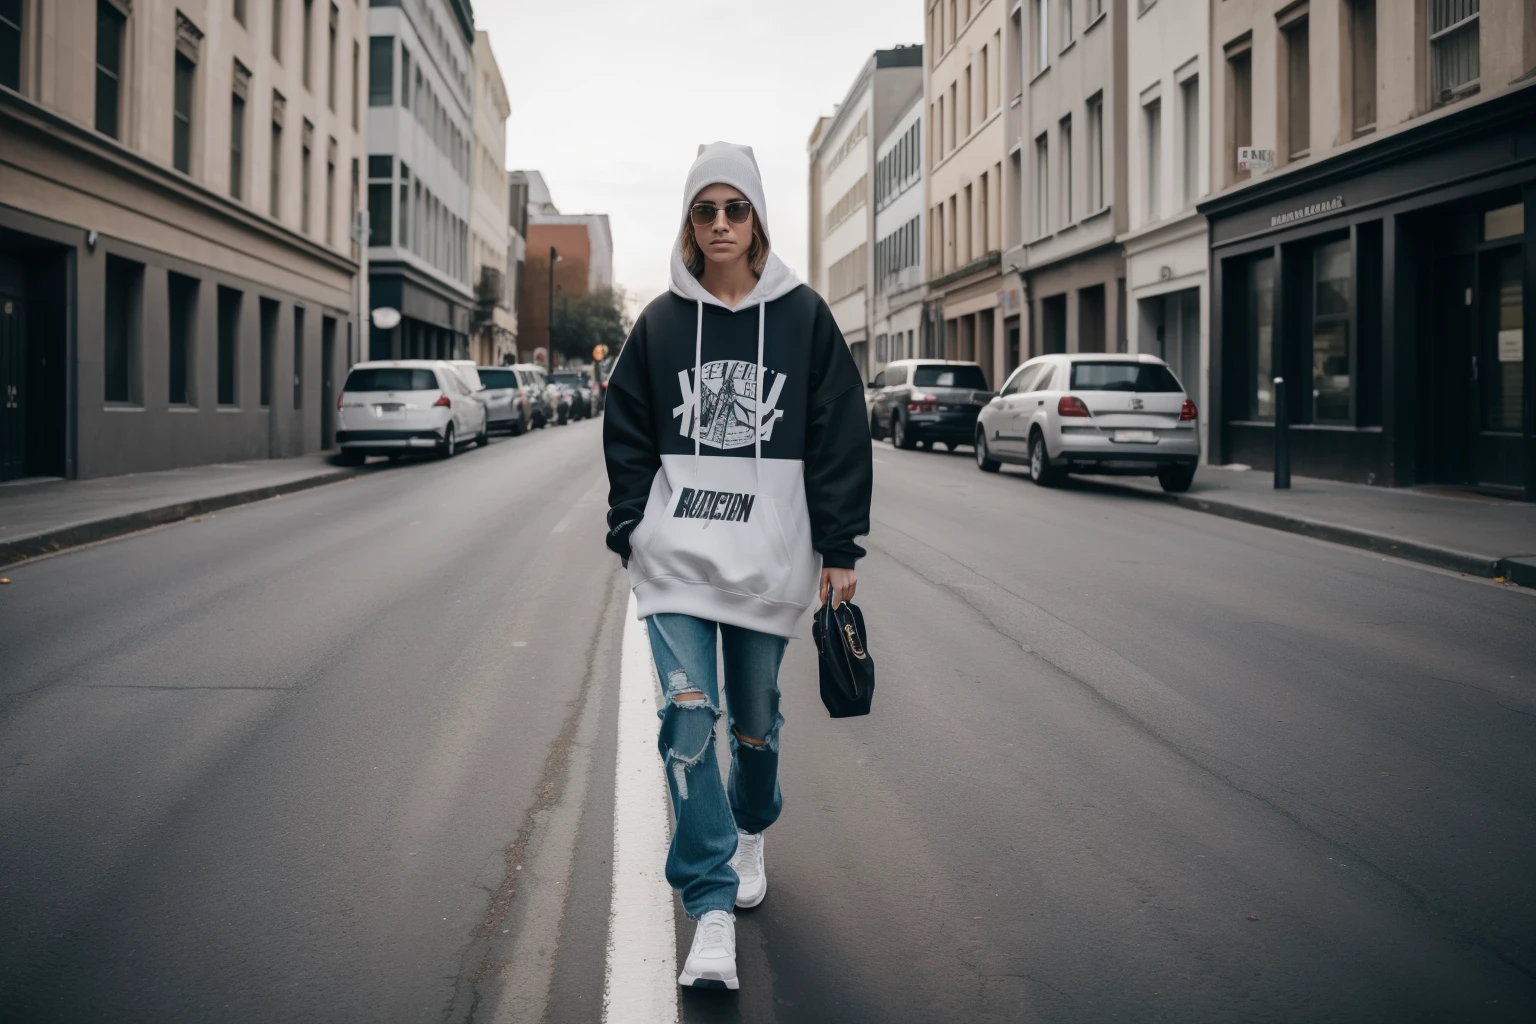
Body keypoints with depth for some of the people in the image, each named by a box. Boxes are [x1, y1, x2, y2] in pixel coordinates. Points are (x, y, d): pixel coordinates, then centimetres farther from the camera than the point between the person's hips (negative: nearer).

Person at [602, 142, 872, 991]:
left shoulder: (804, 318, 1)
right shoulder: (660, 322, 5)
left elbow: (840, 438, 2)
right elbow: (627, 436, 10)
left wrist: (840, 550, -1)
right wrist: (630, 532, 1)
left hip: (770, 556, 0)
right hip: (676, 554, 0)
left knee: (755, 717, 12)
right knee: (688, 716, -12)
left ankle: (750, 833, 44)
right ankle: (712, 911, -7)